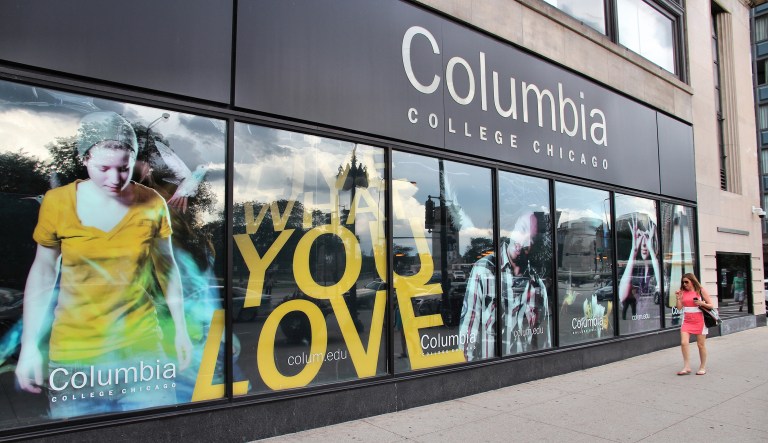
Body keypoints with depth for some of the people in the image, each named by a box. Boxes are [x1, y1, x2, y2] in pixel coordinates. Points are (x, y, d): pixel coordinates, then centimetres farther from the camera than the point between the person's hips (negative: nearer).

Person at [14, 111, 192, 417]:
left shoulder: (151, 204, -6)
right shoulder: (57, 203, -5)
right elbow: (43, 273, 4)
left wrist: (181, 329, 9)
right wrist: (30, 345, 3)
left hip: (142, 348, 0)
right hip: (74, 356, 1)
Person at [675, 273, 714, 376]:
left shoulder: (701, 291, -1)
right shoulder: (683, 292, 8)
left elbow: (712, 306, -1)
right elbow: (679, 307, 7)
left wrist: (701, 303, -17)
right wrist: (678, 297, -6)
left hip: (699, 320, -3)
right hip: (687, 320, 3)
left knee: (701, 344, 5)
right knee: (683, 342, -10)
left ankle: (703, 367, 20)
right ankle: (687, 367, -3)